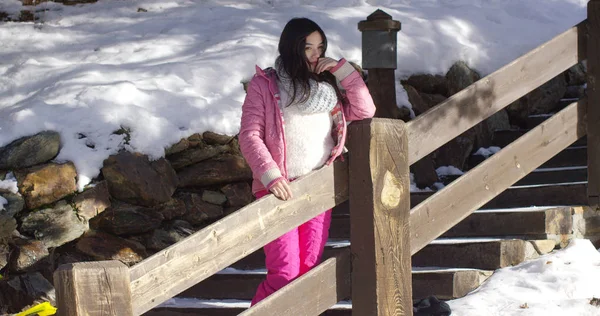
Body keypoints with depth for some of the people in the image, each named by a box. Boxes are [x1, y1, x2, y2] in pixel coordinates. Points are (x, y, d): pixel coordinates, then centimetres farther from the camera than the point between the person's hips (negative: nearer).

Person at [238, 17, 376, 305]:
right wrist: (270, 176, -21)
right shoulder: (264, 84, -2)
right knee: (284, 274, -11)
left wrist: (341, 68, -3)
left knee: (308, 271, 4)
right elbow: (250, 136, -7)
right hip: (279, 190, -4)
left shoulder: (325, 86, 13)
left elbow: (364, 112, 4)